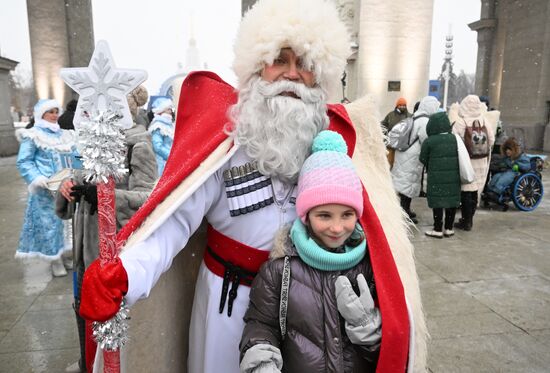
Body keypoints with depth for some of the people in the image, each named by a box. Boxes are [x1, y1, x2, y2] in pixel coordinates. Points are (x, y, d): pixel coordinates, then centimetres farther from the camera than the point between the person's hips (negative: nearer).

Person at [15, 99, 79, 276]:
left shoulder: (64, 134, 13)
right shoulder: (32, 135, -4)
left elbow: (74, 158, 19)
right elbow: (23, 162, -7)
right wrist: (36, 178, -20)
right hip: (47, 189, -5)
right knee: (49, 222, -1)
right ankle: (55, 260, 9)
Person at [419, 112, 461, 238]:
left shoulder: (429, 141, -9)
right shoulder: (454, 138, 1)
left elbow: (423, 159, -1)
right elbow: (460, 156, 8)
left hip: (436, 177, -4)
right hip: (453, 176, 4)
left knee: (437, 201, 3)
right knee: (452, 200, 12)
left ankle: (438, 229, 7)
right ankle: (449, 228, 20)